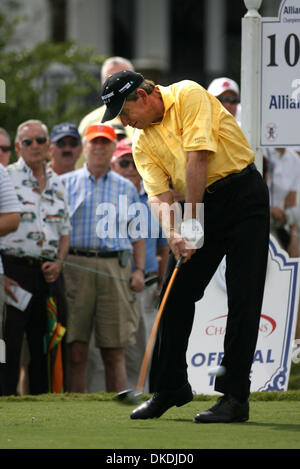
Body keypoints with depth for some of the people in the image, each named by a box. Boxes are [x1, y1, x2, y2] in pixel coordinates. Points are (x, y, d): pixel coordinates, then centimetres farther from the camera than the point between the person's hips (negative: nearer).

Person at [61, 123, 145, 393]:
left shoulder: (126, 188, 18)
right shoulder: (66, 183, 13)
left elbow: (137, 235, 16)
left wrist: (139, 270, 3)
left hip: (115, 268, 1)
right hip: (75, 265, -1)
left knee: (114, 350, -2)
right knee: (76, 348, -5)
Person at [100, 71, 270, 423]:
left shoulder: (187, 96, -11)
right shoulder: (142, 144, 8)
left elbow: (198, 158, -19)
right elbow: (157, 194, -3)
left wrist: (192, 221, -18)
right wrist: (172, 233, -23)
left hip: (243, 193, -7)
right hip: (201, 206, 7)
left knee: (243, 300, -10)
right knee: (175, 296, 4)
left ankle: (235, 396, -11)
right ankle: (170, 387, 17)